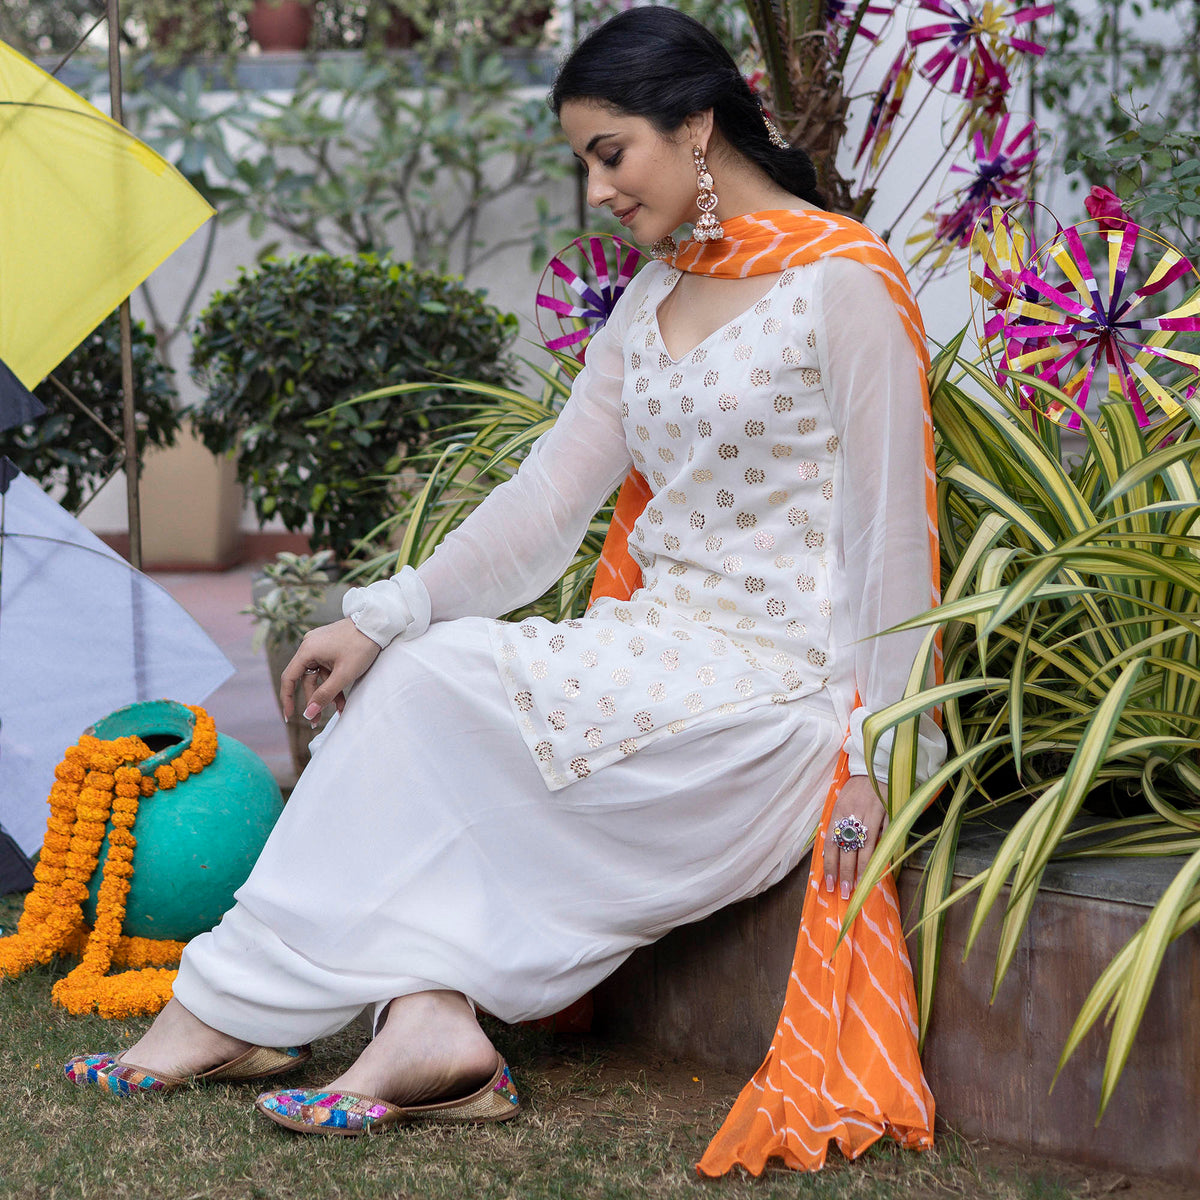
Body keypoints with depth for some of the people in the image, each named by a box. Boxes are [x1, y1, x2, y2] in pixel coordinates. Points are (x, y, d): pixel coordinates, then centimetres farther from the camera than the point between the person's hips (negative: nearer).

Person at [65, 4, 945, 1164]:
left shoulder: (840, 284, -10)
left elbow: (887, 532, -12)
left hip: (779, 681, -8)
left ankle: (236, 1004, -8)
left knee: (435, 685, -17)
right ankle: (426, 1017, -25)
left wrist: (876, 754, -14)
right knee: (407, 672, -14)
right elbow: (550, 494, 9)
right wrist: (383, 616, -1)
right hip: (667, 642, 8)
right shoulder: (653, 299, 14)